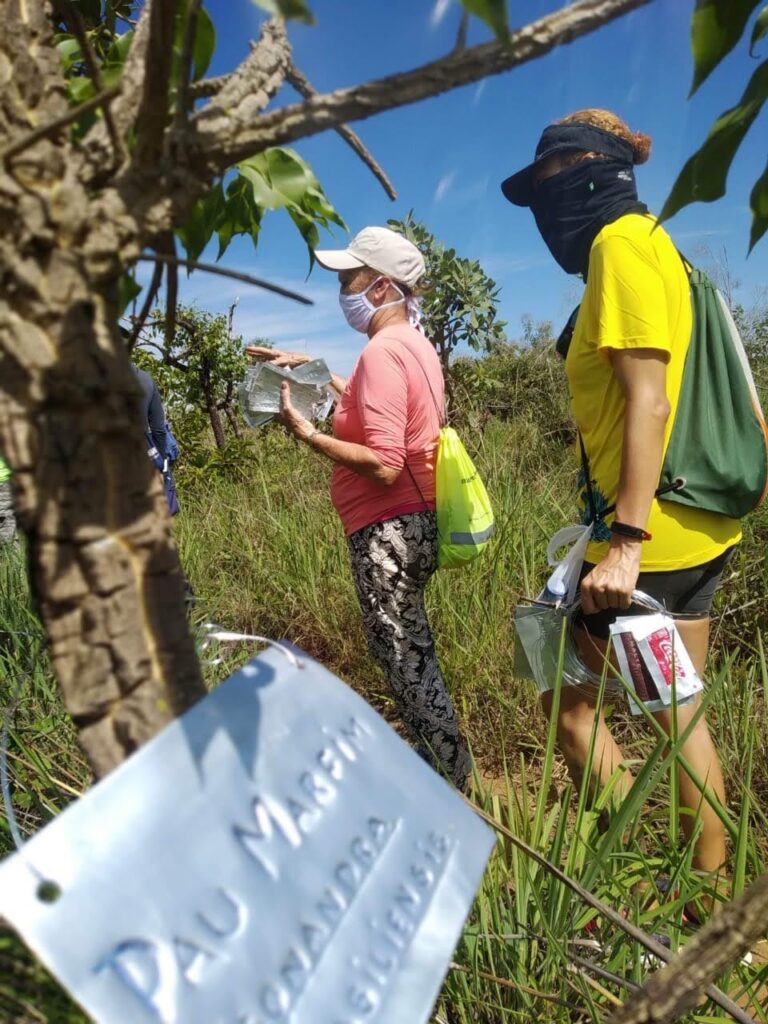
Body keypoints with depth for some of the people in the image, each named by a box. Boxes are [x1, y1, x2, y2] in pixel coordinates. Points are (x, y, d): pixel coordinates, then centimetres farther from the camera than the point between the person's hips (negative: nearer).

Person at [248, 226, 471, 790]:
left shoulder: (383, 350, -19)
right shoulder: (415, 344, 12)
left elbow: (383, 465, -26)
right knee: (411, 650, 21)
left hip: (388, 531, -10)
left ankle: (457, 783, 18)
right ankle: (437, 753, 37)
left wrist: (307, 433, -19)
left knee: (406, 658, 3)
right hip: (416, 522, 10)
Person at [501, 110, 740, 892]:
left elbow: (649, 400, -19)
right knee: (679, 710, 16)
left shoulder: (622, 241, -8)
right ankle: (711, 885, 29)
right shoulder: (644, 245, 19)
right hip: (696, 531, 10)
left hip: (648, 539, -9)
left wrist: (624, 543, -22)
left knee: (569, 697, 5)